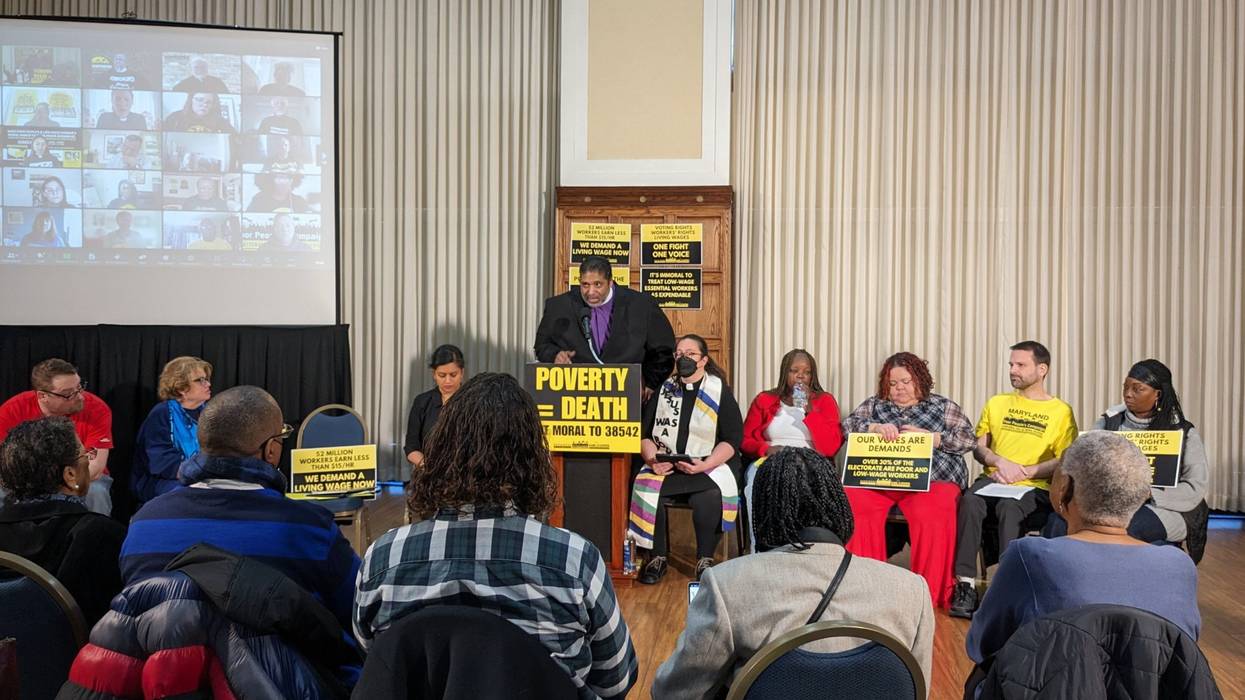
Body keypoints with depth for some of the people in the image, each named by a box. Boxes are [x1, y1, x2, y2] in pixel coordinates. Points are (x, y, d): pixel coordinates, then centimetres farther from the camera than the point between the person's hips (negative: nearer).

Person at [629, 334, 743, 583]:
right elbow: (645, 434, 12)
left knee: (708, 496, -35)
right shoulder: (664, 390, 14)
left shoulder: (720, 392, 5)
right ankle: (657, 558, -11)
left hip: (711, 465, -3)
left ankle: (705, 560, -14)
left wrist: (703, 465, -17)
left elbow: (732, 440, -2)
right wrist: (653, 458, -10)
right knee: (645, 489, -27)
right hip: (666, 466, 3)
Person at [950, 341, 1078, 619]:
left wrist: (1024, 471, -11)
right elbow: (978, 447, 14)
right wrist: (1000, 462, -6)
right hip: (994, 480, 3)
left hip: (1035, 487, -2)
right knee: (969, 500, -32)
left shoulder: (1061, 412, 8)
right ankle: (966, 583, -35)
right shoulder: (996, 403, 19)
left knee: (1008, 507, -37)